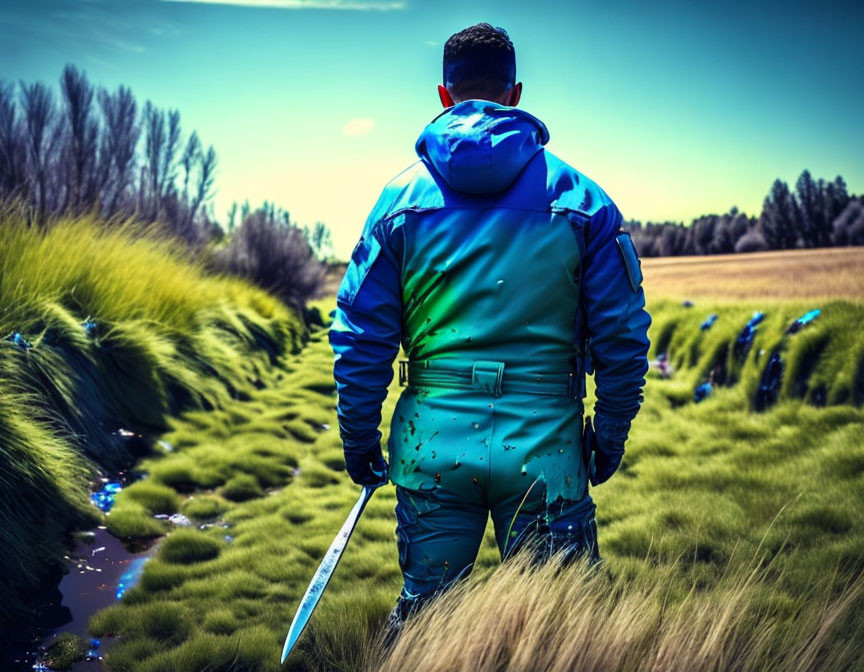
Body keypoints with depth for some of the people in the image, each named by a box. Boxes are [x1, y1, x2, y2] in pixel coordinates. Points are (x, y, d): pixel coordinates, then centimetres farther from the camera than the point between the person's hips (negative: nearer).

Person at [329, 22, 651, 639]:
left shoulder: (402, 197, 0)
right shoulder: (580, 197, -1)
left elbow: (361, 334, -1)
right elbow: (623, 334, -1)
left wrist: (359, 439, 10)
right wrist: (611, 436, 10)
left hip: (433, 442, 1)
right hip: (544, 443, -1)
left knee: (423, 614, 19)